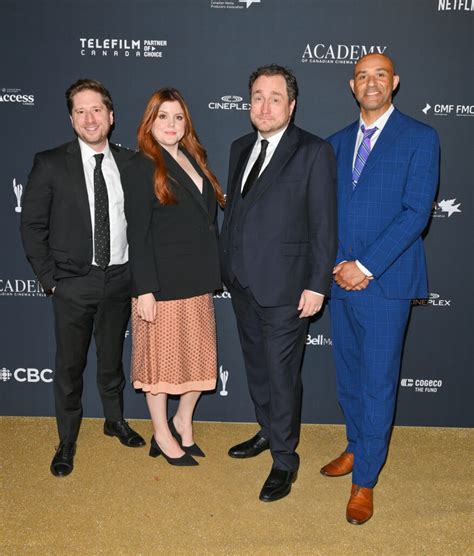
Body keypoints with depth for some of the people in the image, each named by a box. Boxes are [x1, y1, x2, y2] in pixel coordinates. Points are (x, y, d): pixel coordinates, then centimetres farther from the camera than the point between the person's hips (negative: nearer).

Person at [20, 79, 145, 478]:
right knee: (69, 365, 9)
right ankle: (67, 442, 27)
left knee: (112, 357, 19)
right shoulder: (50, 164, -6)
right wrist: (49, 277, -7)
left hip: (119, 279, 3)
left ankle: (116, 420, 40)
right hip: (74, 283, -2)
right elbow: (32, 224, -4)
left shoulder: (128, 163, 2)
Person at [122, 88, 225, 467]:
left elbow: (206, 219, 13)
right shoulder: (141, 167, -7)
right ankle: (162, 434, 26)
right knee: (161, 357, 8)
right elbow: (138, 232, -12)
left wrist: (212, 272, 10)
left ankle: (183, 420, 34)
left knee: (199, 357, 12)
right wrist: (145, 289, -17)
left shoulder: (194, 160, 12)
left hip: (197, 280, 6)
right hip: (162, 282, -6)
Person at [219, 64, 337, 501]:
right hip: (242, 282, 7)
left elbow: (324, 224, -11)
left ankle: (284, 460, 22)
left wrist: (317, 285, -14)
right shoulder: (241, 148, 11)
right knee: (256, 366, 20)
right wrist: (226, 264, 13)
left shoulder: (314, 152, -9)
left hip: (284, 286, -7)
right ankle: (268, 432, 42)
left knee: (282, 375, 3)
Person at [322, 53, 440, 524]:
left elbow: (416, 211, -11)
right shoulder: (337, 142, 14)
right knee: (347, 375, 16)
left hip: (385, 280, -5)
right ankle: (356, 448, 38)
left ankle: (365, 481, 17)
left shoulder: (419, 138, -2)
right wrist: (335, 264, -3)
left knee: (377, 383, 2)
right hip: (341, 278, 5)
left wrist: (366, 266, -16)